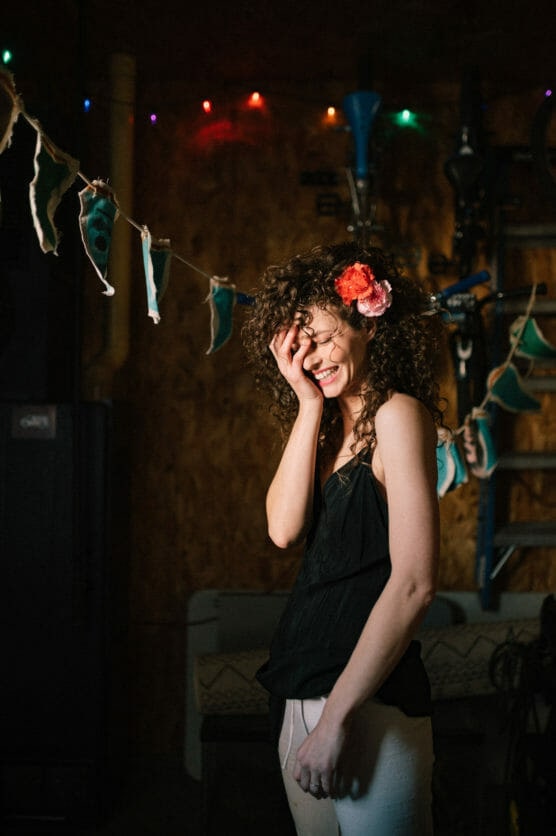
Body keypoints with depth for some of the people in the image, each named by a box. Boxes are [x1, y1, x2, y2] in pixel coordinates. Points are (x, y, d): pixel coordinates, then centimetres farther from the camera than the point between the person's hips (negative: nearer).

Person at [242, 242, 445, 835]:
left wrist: (337, 716, -20)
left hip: (368, 698, -8)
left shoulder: (397, 413, -9)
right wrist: (310, 405, -3)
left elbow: (413, 582, -18)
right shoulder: (332, 425, 14)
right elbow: (284, 529, -2)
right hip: (302, 689, 8)